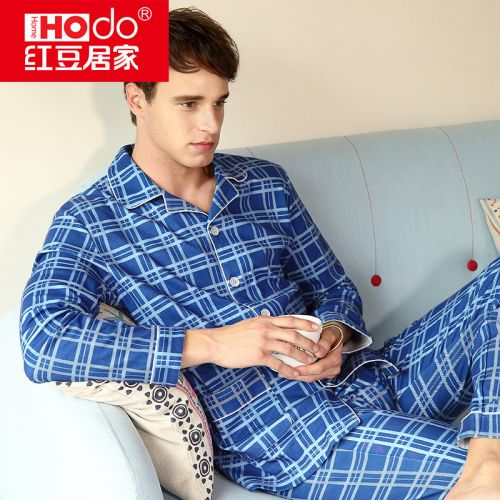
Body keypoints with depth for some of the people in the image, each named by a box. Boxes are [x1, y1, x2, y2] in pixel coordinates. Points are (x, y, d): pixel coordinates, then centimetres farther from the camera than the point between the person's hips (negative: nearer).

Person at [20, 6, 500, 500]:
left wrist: (335, 335, -6)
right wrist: (212, 343, -24)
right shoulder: (88, 221, -1)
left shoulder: (266, 183, 14)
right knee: (459, 460, -31)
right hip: (285, 438, -7)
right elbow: (42, 342, -17)